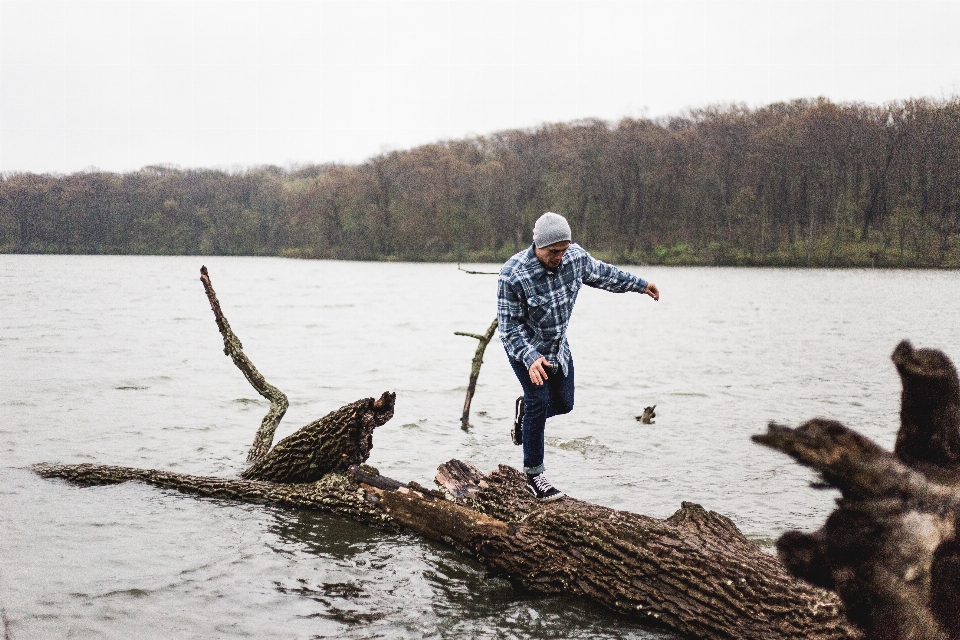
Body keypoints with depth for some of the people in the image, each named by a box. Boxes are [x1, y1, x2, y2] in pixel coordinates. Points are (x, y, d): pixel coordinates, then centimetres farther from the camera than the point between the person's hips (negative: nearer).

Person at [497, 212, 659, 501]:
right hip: (524, 348, -6)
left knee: (564, 403, 11)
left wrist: (640, 284, 14)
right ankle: (533, 476, -1)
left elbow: (602, 273, 6)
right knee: (540, 403, -13)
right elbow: (509, 327, -27)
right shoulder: (512, 275, -32)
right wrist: (531, 358, -39)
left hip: (558, 346, 6)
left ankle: (525, 408, 44)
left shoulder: (575, 256, -16)